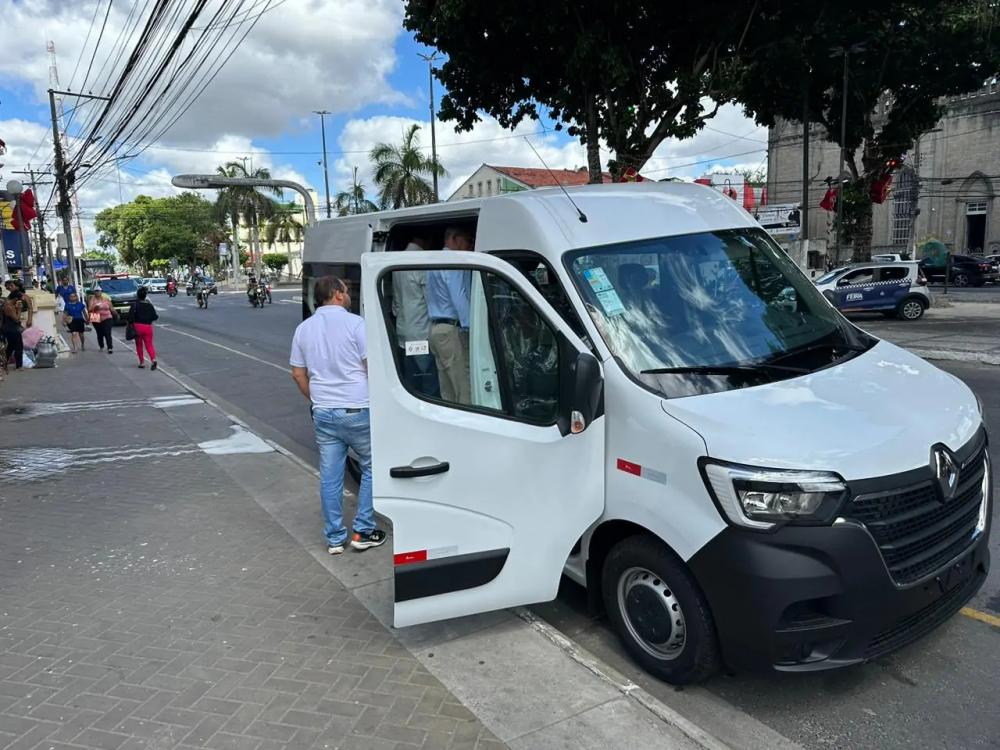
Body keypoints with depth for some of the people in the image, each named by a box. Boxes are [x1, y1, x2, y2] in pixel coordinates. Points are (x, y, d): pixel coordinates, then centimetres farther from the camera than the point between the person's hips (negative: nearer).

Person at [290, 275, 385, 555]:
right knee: (372, 467, 11)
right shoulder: (354, 323, -11)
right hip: (356, 411, -5)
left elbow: (298, 373, 13)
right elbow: (374, 366, -14)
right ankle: (363, 532, 12)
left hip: (323, 413, 5)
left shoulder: (304, 328, 7)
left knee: (329, 476, 10)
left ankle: (334, 538, 17)